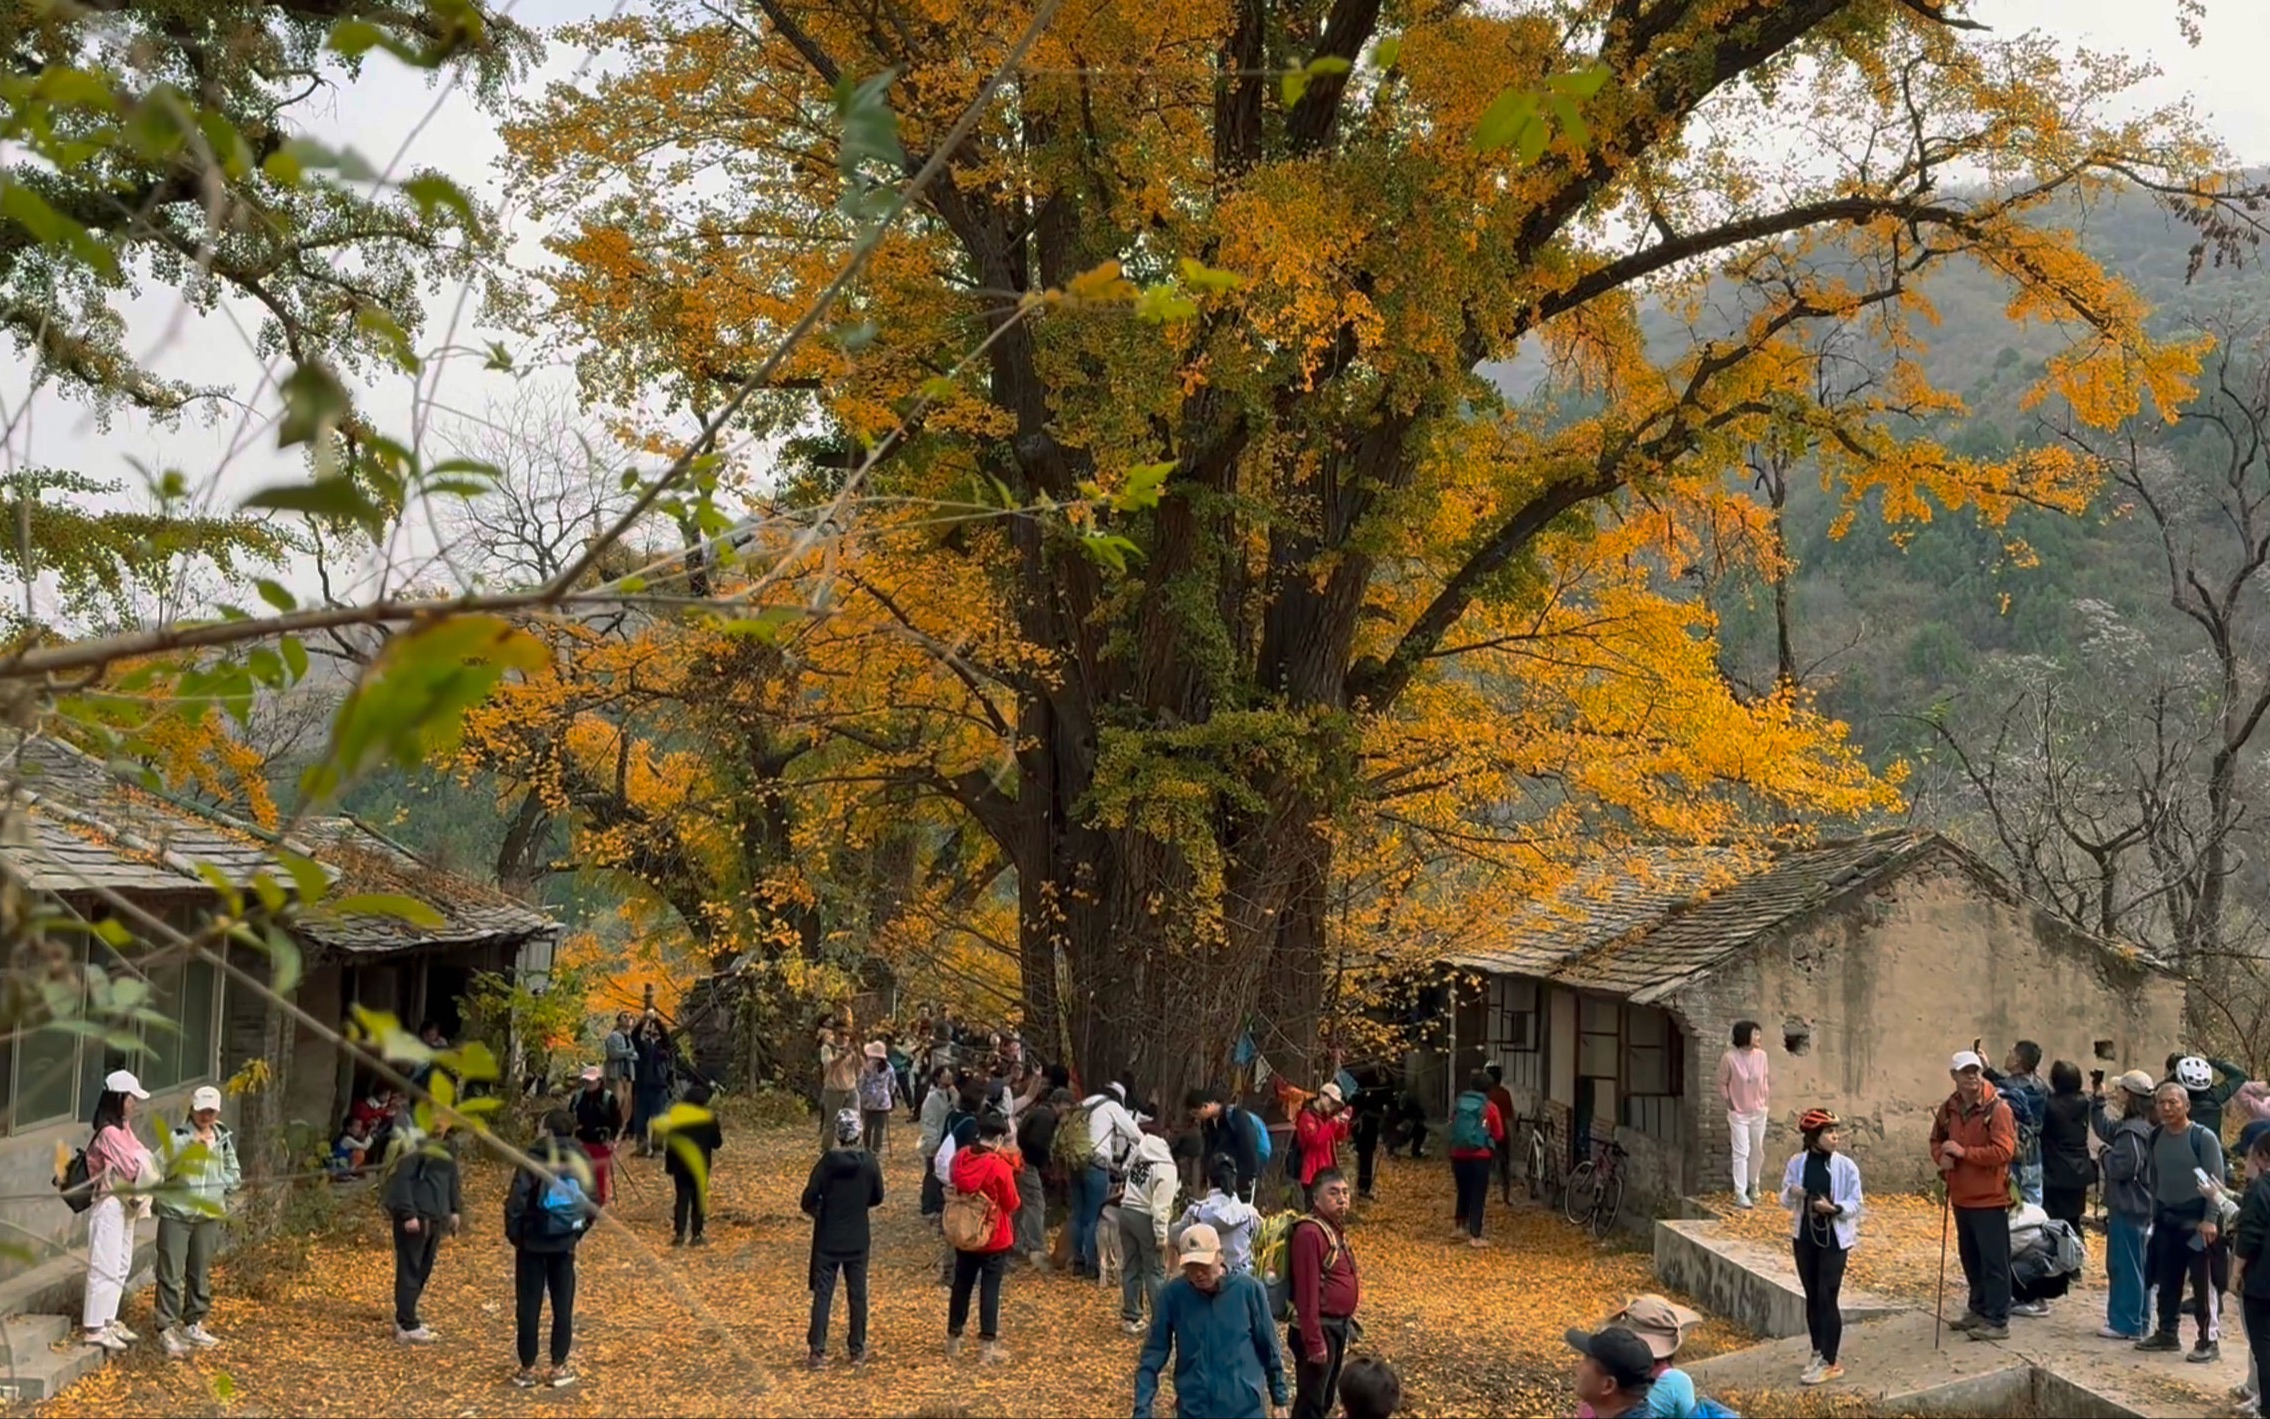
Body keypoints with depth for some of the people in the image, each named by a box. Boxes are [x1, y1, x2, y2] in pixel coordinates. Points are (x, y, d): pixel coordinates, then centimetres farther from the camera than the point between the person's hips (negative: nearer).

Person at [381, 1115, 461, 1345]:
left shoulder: (448, 1147, 12)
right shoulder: (415, 1144, -13)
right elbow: (401, 1177, -18)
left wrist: (455, 1210, 13)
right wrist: (407, 1214, -22)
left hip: (435, 1219, 8)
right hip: (414, 1219, -8)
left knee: (424, 1269, 13)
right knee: (410, 1271, -4)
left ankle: (405, 1318, 23)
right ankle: (408, 1327, -2)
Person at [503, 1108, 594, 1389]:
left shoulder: (535, 1159, -11)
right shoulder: (582, 1161, 2)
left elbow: (516, 1200, -15)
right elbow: (592, 1202, 5)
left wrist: (513, 1234, -3)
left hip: (533, 1242, -3)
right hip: (565, 1243, 3)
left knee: (528, 1306, 5)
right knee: (563, 1306, 10)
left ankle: (528, 1369, 8)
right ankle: (558, 1368, 11)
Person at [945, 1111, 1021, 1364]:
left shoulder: (960, 1158, -5)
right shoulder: (999, 1166, -21)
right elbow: (1011, 1204, -12)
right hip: (994, 1238, -5)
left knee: (961, 1285, 15)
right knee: (990, 1289, 2)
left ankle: (953, 1339, 23)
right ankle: (987, 1345, 4)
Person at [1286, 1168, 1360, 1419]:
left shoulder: (1335, 1227, 11)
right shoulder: (1310, 1233, -21)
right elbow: (1307, 1293, -24)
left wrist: (1346, 1323, 19)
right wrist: (1314, 1341, -25)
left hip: (1338, 1326, 10)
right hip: (1320, 1328, -10)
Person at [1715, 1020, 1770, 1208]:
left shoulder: (1761, 1055, -7)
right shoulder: (1729, 1058, -17)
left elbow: (1765, 1081, 5)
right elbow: (1722, 1084, -6)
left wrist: (1766, 1103, 5)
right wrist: (1730, 1105, -3)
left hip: (1759, 1112, 4)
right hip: (1738, 1114, -4)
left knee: (1758, 1151, 15)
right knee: (1741, 1153, -5)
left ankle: (1753, 1185, 36)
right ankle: (1740, 1194, 0)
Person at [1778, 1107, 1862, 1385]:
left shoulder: (1846, 1166, -8)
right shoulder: (1797, 1164, -2)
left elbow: (1855, 1203, -5)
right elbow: (1785, 1200, 5)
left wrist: (1835, 1208, -24)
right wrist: (1792, 1193, -18)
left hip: (1834, 1238, -3)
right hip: (1805, 1237, 3)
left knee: (1827, 1298, -6)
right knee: (1812, 1297, 11)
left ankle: (1829, 1362, -2)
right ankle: (1818, 1354, 23)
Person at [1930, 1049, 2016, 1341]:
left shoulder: (1997, 1108, -15)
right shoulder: (1949, 1108, 6)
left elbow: (2003, 1151, -22)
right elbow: (1937, 1139, 20)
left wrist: (1963, 1152, -21)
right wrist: (1941, 1156, -3)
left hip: (1989, 1198, -7)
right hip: (1961, 1197, 7)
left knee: (1994, 1261, -3)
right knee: (1971, 1259, 18)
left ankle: (1998, 1321, 2)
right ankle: (1979, 1309, 32)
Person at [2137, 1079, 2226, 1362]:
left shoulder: (2203, 1138, -12)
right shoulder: (2156, 1137, 7)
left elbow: (2216, 1181, -13)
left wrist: (2210, 1220, -18)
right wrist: (2155, 1214, 14)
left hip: (2196, 1222, -6)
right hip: (2166, 1221, 6)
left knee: (2202, 1285, -2)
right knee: (2167, 1282, 13)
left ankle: (2208, 1341, 4)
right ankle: (2167, 1333, 25)